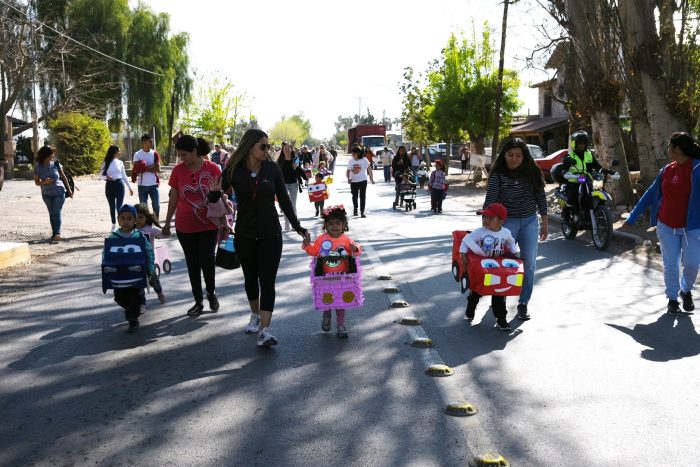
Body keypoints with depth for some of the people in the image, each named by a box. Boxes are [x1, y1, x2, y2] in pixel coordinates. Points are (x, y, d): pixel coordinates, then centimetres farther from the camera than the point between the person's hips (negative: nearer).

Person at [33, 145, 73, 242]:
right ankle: (54, 233, 15)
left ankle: (57, 233, -18)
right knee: (52, 214, 9)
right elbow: (36, 182, 2)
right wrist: (44, 182, -20)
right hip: (47, 194, 2)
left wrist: (69, 189, 8)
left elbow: (63, 177, 6)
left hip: (59, 192, -2)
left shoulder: (56, 164, -4)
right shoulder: (39, 168, -4)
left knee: (57, 212, -11)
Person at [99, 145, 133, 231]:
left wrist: (130, 187, 11)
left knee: (119, 205, -7)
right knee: (112, 206, 8)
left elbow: (124, 176, 13)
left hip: (119, 184, 0)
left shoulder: (120, 163, 6)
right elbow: (101, 175, 5)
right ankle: (114, 224, 20)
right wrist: (106, 177, -18)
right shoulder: (106, 163, 1)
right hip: (109, 185, 0)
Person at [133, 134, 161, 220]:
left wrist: (145, 168, -11)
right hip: (142, 185, -1)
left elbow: (158, 169, -6)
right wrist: (150, 167, -12)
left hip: (153, 184, 1)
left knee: (156, 204, 1)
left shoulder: (155, 154, 3)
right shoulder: (137, 154, -1)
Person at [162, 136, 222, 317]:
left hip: (208, 225, -2)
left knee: (207, 261, -5)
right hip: (185, 227, 2)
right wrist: (167, 223, 11)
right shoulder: (178, 170, -3)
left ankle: (211, 293, 23)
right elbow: (173, 198, 6)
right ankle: (198, 302, 21)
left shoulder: (213, 169, -9)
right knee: (192, 264, 9)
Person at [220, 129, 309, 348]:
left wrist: (297, 227, 1)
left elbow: (284, 199, 1)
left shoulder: (272, 168, -4)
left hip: (271, 234, -1)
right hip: (244, 235, 1)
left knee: (267, 280, -6)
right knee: (251, 278, 17)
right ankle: (255, 315, 39)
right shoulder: (234, 170, -7)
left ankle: (265, 330, -8)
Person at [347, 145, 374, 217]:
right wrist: (348, 178, -13)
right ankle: (355, 210, 35)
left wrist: (372, 179, 0)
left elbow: (369, 169, 0)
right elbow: (348, 171, 4)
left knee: (362, 197, -3)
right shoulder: (351, 161, 0)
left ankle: (362, 212, 2)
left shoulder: (364, 160, -7)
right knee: (354, 197, 13)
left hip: (362, 181, -3)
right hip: (353, 181, 3)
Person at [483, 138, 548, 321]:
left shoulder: (532, 172, 1)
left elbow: (540, 197, 7)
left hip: (529, 221, 3)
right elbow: (490, 201, -10)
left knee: (529, 264, 1)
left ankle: (523, 304, 14)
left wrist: (545, 221, 6)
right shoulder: (498, 175, -8)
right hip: (506, 222, -3)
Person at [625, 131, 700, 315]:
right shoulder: (667, 170, 3)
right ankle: (672, 299, 20)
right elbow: (650, 194, 11)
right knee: (670, 265, 5)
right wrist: (632, 217, 13)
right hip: (666, 226, 4)